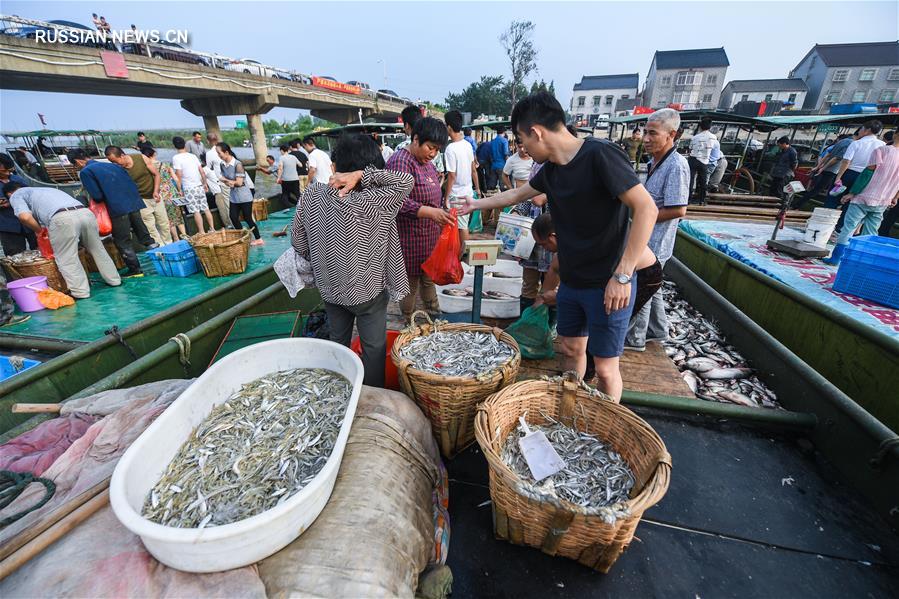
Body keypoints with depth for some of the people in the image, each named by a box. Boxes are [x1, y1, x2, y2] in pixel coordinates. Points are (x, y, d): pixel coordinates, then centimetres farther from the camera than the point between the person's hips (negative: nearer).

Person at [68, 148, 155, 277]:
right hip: (134, 203, 6)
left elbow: (97, 196, -7)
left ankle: (135, 270, 5)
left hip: (118, 208, -6)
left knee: (122, 242, 4)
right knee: (141, 231, 18)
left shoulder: (85, 172, 0)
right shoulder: (110, 165, 19)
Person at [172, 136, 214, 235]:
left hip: (189, 188, -5)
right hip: (199, 186, 5)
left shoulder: (176, 158, -8)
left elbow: (179, 175, -12)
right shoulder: (193, 156, 7)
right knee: (206, 209, 8)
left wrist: (179, 189, -4)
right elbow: (202, 172, 7)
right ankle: (212, 229, 11)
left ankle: (202, 232, 1)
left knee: (196, 212, -1)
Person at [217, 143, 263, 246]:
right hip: (234, 197, 7)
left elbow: (239, 183, -20)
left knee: (247, 218, -1)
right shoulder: (222, 165, 3)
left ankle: (259, 239, 11)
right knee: (233, 218, 7)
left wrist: (225, 180, -9)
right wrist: (229, 183, -15)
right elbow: (224, 180, 8)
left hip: (244, 196, -7)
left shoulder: (237, 164, -18)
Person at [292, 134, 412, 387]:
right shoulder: (369, 203, -24)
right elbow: (406, 181, -18)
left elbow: (299, 242, -2)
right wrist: (362, 175, -24)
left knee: (338, 342, 23)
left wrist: (322, 262, 13)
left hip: (329, 288, 5)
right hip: (367, 291, -5)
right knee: (374, 347, 13)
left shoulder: (311, 195, -10)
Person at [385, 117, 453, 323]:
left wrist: (441, 216, 22)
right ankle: (410, 324, 23)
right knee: (411, 284, 5)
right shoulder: (400, 161, -17)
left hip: (429, 239, 9)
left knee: (429, 279, 22)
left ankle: (434, 314, 39)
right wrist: (430, 212, -37)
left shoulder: (427, 163, 13)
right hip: (410, 240, -9)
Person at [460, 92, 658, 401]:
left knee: (604, 367, 3)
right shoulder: (551, 169, 6)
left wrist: (622, 276, -25)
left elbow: (646, 209, -22)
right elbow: (517, 194, 24)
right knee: (571, 349, 19)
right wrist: (477, 204, 34)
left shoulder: (600, 155, -18)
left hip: (608, 286, -8)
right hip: (571, 282, 8)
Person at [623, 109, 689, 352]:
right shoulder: (654, 162, 9)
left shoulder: (676, 166, -21)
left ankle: (634, 338, 17)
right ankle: (658, 330, 37)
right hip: (646, 239, 10)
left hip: (655, 243, -10)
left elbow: (678, 210, -25)